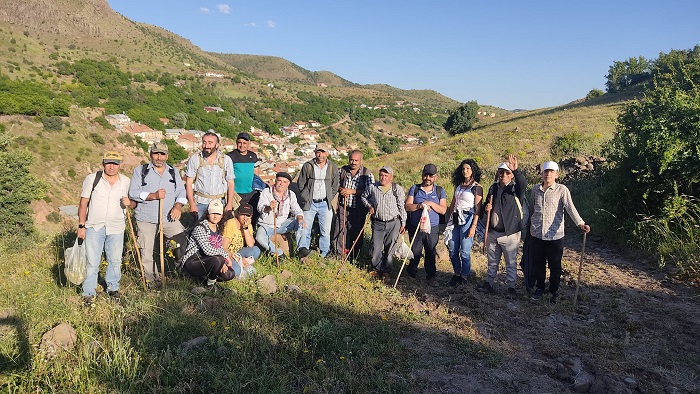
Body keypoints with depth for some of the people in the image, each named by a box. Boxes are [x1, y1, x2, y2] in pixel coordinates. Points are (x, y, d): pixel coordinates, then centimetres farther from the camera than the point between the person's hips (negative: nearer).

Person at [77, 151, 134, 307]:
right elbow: (83, 204, 1)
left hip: (116, 228, 2)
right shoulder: (92, 179, -3)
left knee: (115, 261, 11)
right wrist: (81, 226, -2)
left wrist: (129, 202, -13)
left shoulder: (126, 182, 3)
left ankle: (113, 288, 30)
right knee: (92, 262, 1)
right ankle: (89, 293, 15)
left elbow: (135, 203, 11)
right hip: (94, 227, -2)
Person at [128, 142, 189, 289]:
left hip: (169, 217, 2)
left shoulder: (173, 172, 14)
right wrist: (153, 196, -16)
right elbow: (133, 193, -5)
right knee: (147, 251, 2)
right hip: (146, 218, -1)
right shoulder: (140, 171, 5)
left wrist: (178, 206, -9)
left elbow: (181, 192, 10)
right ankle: (152, 280, 18)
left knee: (182, 239, -14)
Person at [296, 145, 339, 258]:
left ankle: (324, 255, 13)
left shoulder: (333, 167, 5)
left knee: (325, 231, 4)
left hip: (325, 203, 1)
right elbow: (301, 184, 7)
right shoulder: (308, 166, 1)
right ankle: (303, 249, -2)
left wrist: (329, 200, 5)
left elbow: (335, 186, 12)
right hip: (309, 203, -1)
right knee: (305, 228, -5)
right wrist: (306, 199, 2)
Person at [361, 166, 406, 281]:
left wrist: (403, 223, 1)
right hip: (377, 223, 1)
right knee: (376, 248, 3)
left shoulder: (398, 189, -4)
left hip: (393, 223, -1)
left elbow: (401, 207, 1)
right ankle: (376, 269, 25)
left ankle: (385, 271, 20)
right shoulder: (372, 187, 0)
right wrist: (369, 206, 2)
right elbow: (363, 197, 19)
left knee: (389, 248, 5)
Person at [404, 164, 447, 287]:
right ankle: (411, 272, 32)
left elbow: (443, 210, -4)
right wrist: (420, 205, -21)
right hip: (415, 228, 0)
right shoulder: (414, 189, 4)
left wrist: (431, 204, -17)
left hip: (433, 228, 0)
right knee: (415, 252, 9)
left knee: (431, 253, 6)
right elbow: (407, 206, -5)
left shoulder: (440, 191, 5)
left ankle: (431, 276, 22)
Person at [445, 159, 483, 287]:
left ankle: (465, 276, 12)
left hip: (467, 219, -6)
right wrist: (449, 219, 14)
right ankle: (457, 274, 23)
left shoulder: (477, 187, -4)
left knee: (464, 251, -4)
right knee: (452, 250, 7)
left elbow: (478, 209, -8)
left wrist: (473, 226, -15)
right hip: (455, 219, 6)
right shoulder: (458, 185, 14)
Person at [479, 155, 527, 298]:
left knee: (511, 263, 6)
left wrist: (516, 170, -48)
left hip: (510, 233, -4)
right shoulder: (493, 188, 8)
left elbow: (523, 184, -31)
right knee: (492, 262, 17)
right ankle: (488, 284, 29)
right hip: (492, 232, 5)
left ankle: (511, 287, 17)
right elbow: (487, 205, 20)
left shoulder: (515, 188, -6)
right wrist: (487, 208, -4)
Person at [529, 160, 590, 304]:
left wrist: (580, 223, -32)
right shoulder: (535, 189, 5)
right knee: (538, 264, 14)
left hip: (555, 235, -3)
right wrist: (529, 223, 21)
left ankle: (554, 292, 25)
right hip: (536, 234, 3)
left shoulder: (562, 190, -7)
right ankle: (539, 288, 32)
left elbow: (570, 207, -18)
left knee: (555, 266, 8)